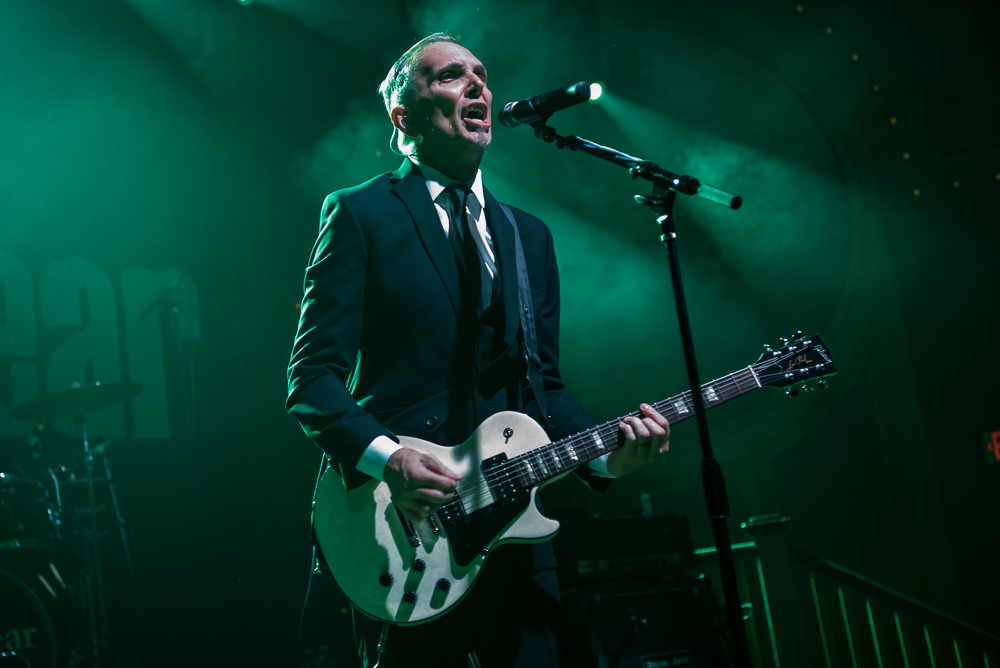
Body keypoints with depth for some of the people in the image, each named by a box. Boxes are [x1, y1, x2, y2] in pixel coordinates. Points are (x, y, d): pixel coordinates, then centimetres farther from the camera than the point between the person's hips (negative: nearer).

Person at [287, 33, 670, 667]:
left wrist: (606, 455, -3)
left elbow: (545, 384, 15)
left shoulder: (530, 235, 17)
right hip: (402, 524, -4)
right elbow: (313, 376, -6)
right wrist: (385, 457, -22)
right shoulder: (358, 213, 0)